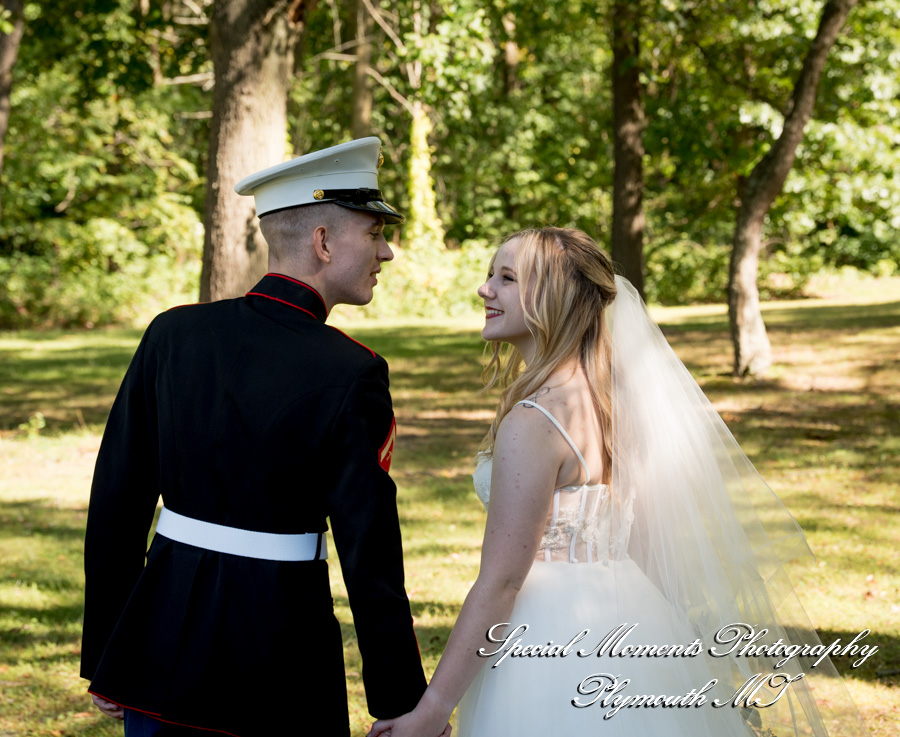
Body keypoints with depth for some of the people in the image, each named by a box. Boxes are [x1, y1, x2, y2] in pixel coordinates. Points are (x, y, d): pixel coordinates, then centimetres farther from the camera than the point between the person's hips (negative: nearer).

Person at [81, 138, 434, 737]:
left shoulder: (172, 334, -1)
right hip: (279, 651, -4)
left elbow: (116, 502, 2)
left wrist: (105, 658, 10)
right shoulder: (352, 376, -14)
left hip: (162, 645, 4)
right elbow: (371, 556, -14)